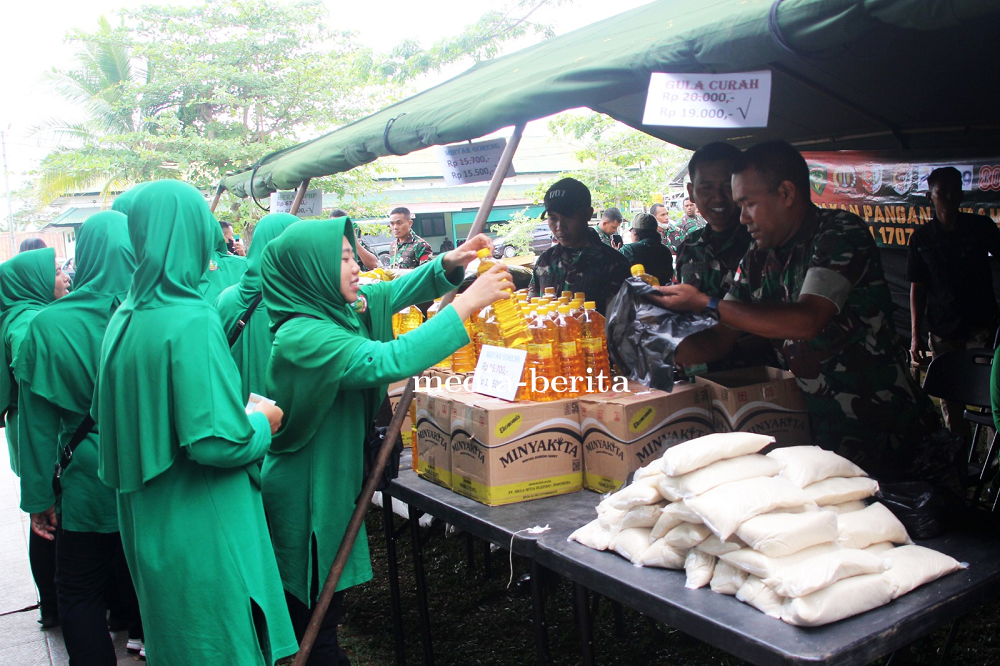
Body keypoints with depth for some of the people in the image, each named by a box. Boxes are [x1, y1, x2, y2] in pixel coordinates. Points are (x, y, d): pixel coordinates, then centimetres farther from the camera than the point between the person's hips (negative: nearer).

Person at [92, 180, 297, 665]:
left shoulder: (125, 316, 4)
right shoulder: (192, 321, -22)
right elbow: (216, 441, -27)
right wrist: (265, 422, -7)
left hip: (147, 523, 9)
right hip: (202, 530, -8)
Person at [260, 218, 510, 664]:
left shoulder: (339, 307, -1)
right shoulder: (303, 335, -28)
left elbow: (395, 292, 11)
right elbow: (388, 360, -39)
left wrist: (449, 263, -8)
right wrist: (468, 302, -35)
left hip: (335, 473, 9)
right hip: (308, 490, -9)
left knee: (325, 600, 23)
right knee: (315, 607, 7)